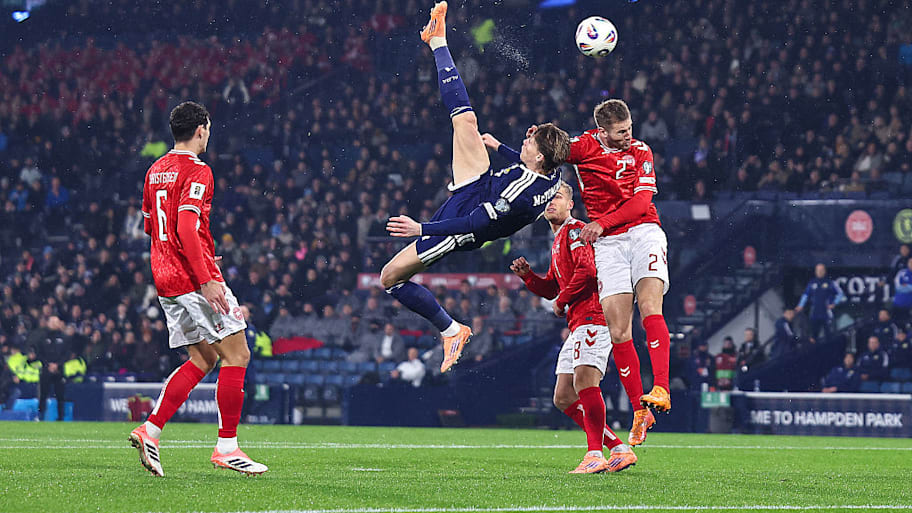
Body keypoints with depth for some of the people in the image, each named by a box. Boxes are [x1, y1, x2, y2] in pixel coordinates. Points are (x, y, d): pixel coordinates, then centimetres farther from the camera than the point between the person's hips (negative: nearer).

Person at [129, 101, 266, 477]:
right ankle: (227, 446, -5)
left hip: (165, 280, 9)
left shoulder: (156, 171, 15)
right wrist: (206, 280, -25)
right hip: (193, 279, -9)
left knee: (202, 360, 13)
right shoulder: (196, 172, -12)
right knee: (237, 354, -3)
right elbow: (186, 228, -23)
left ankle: (150, 431, 2)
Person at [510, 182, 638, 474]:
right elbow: (552, 288, 30)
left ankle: (596, 455, -27)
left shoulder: (575, 231, -5)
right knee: (563, 398, 5)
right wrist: (528, 275, 13)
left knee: (584, 380, -25)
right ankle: (619, 449, 5)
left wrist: (562, 300, -9)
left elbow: (587, 269, -20)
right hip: (577, 325, 11)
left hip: (592, 318, -11)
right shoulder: (558, 241, 25)